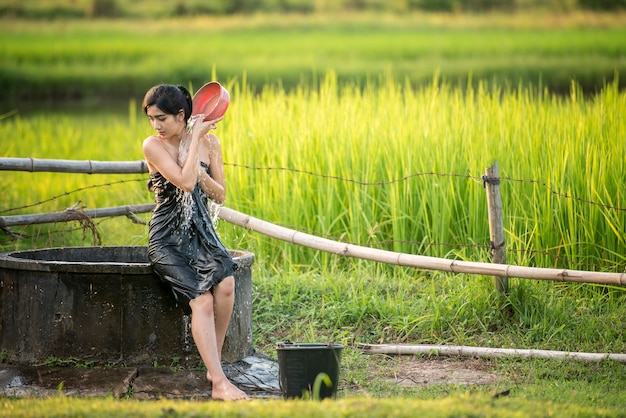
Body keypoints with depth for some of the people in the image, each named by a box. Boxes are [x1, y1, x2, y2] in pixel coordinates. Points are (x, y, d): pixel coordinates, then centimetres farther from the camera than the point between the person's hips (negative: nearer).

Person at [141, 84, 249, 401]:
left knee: (225, 282, -29)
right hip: (167, 240, -3)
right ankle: (219, 383, -30)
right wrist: (195, 138, -12)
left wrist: (199, 172, -9)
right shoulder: (153, 146, -5)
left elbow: (220, 195, 9)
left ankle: (214, 365, -12)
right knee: (202, 299, -27)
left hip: (201, 233, 3)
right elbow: (185, 183, -18)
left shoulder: (209, 142, 7)